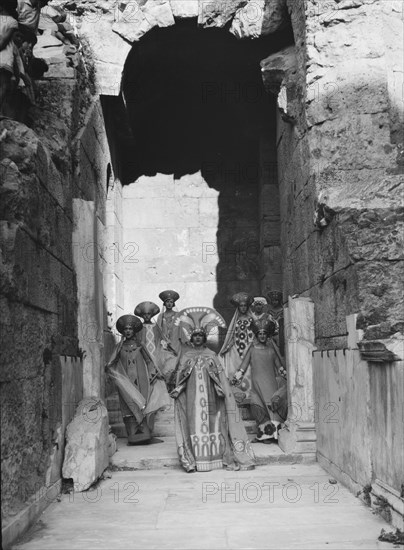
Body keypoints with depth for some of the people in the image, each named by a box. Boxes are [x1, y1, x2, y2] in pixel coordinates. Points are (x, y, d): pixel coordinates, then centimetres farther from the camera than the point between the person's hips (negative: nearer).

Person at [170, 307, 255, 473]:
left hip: (209, 394, 1)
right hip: (192, 395, -1)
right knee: (195, 421, -6)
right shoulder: (186, 356, 9)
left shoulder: (211, 355, 9)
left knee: (211, 420, -4)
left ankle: (213, 455, -1)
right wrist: (186, 372, -11)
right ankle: (195, 459, -6)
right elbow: (180, 375, 8)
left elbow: (220, 375, 5)